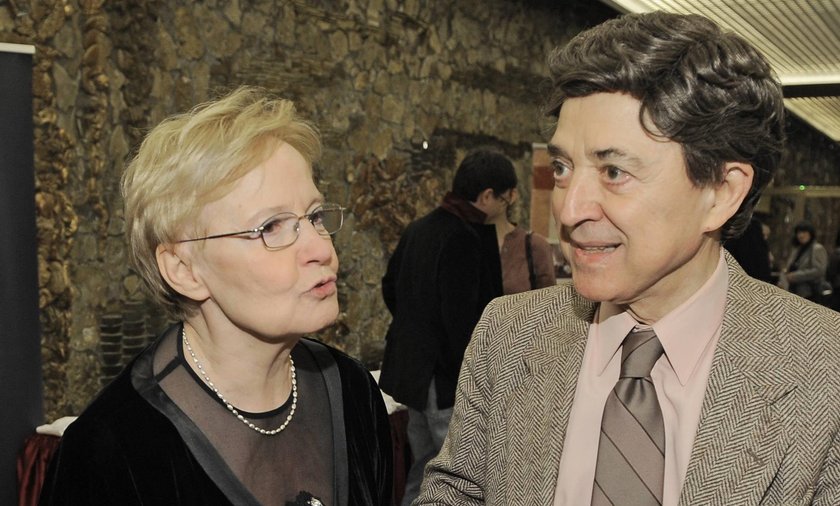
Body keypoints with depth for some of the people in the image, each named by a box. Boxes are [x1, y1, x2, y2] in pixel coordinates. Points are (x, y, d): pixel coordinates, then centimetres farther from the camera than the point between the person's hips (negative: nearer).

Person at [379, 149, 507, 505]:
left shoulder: (418, 228, 9)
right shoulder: (466, 238, -19)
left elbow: (390, 287, 19)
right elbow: (461, 318, -23)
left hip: (413, 366, 10)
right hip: (446, 376, -10)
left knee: (423, 468, 19)